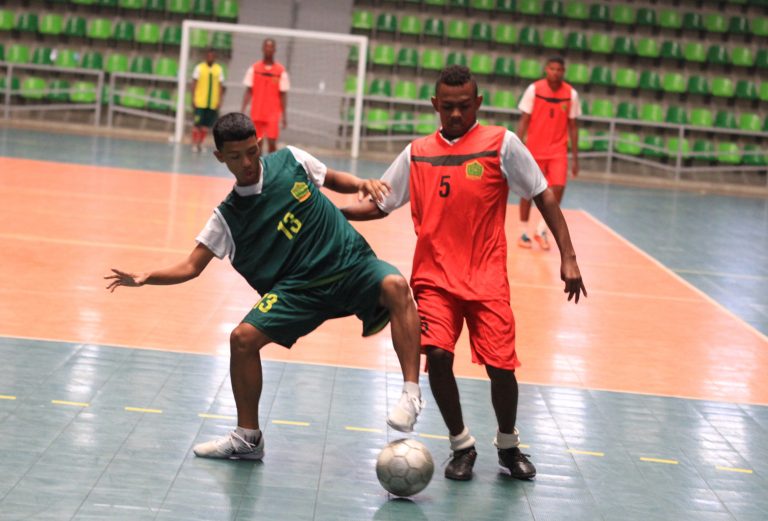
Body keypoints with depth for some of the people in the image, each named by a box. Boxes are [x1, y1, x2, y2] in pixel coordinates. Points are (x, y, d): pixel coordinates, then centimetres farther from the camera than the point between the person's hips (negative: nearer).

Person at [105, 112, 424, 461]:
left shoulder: (292, 161, 4)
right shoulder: (228, 216, 3)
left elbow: (333, 180, 21)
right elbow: (191, 267, 3)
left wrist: (361, 184, 0)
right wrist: (145, 278, -12)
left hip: (351, 264, -1)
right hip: (299, 287, 2)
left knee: (395, 286, -33)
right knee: (243, 338, -16)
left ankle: (411, 393, -31)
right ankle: (248, 438, 5)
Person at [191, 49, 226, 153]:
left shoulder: (219, 69, 7)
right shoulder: (199, 68, 2)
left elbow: (220, 86, 7)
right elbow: (194, 84, 2)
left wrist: (219, 100, 0)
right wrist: (193, 99, -5)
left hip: (213, 103, 2)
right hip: (200, 101, -2)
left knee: (206, 124, 5)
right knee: (197, 123, -4)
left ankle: (200, 144, 15)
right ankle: (194, 144, 3)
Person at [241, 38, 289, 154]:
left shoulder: (281, 71, 0)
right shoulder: (254, 68, 5)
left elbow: (283, 94, 1)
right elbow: (248, 91, 5)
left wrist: (284, 115, -4)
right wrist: (243, 109, -2)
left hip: (273, 114, -2)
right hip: (256, 113, 2)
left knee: (272, 142, -8)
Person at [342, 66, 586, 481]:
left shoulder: (501, 143, -2)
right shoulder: (416, 153, 7)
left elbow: (543, 196, 1)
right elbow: (379, 205, 13)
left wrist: (568, 257, -4)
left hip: (487, 279, -1)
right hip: (435, 277, 2)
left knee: (501, 365, -8)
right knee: (437, 354, -18)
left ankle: (508, 445, 22)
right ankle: (461, 445, 5)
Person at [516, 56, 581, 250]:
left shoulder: (571, 94, -3)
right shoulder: (534, 89, -8)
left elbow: (572, 126, 4)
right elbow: (524, 121, -4)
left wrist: (575, 157, 2)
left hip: (558, 150, 1)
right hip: (534, 149, -1)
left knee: (558, 188, -12)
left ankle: (541, 230, 5)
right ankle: (525, 232, 20)